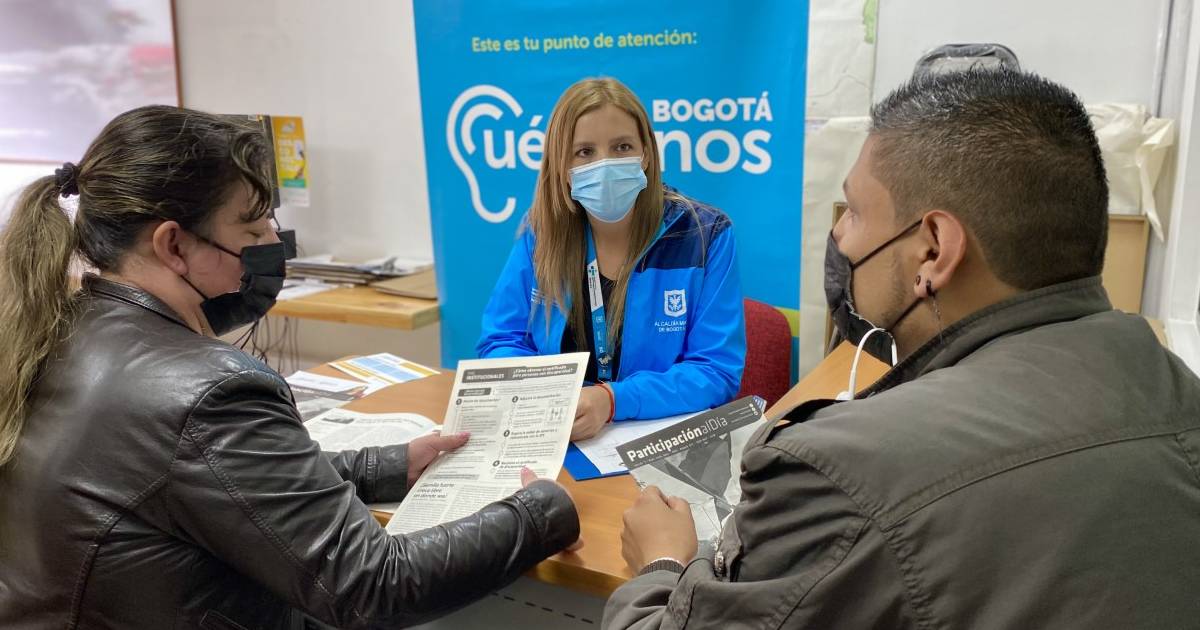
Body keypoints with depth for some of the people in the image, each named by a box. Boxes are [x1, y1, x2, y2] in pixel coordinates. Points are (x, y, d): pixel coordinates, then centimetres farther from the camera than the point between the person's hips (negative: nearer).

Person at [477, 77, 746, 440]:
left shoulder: (705, 237, -7)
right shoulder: (541, 232, 2)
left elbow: (717, 371, -9)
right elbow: (501, 341, 6)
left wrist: (612, 401, -23)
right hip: (555, 437, 3)